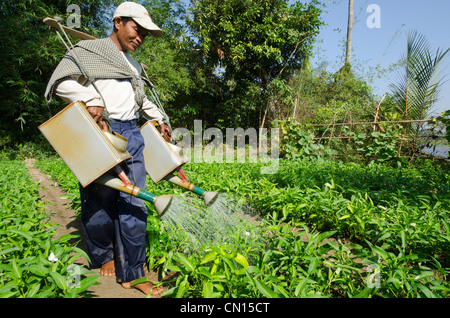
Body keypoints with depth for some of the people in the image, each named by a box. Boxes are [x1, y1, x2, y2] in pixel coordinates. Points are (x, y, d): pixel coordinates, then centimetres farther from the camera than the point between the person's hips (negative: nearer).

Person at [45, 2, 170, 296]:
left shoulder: (133, 65, 24)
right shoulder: (87, 50, 3)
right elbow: (62, 81, -9)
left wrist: (159, 118, 27)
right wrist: (92, 101, -21)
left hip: (131, 135, 6)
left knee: (134, 204, 1)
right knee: (100, 202, 4)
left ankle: (131, 274, 11)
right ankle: (103, 257, 32)